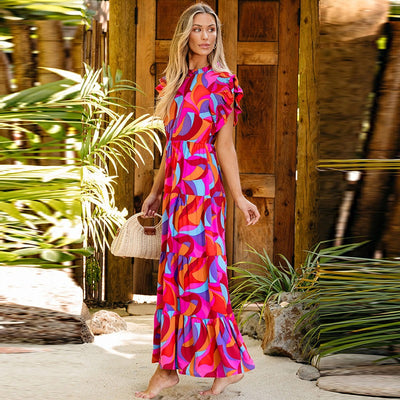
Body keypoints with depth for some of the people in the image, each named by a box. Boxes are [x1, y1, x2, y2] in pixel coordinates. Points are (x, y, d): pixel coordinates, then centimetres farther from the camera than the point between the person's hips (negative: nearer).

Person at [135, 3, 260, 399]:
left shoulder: (221, 84, -4)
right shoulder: (175, 81, 15)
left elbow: (224, 147, -5)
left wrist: (239, 197, -12)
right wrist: (156, 191, 20)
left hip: (201, 186, -7)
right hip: (175, 186, 7)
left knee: (198, 274, -7)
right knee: (173, 274, 7)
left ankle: (228, 365, 0)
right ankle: (167, 366, 10)